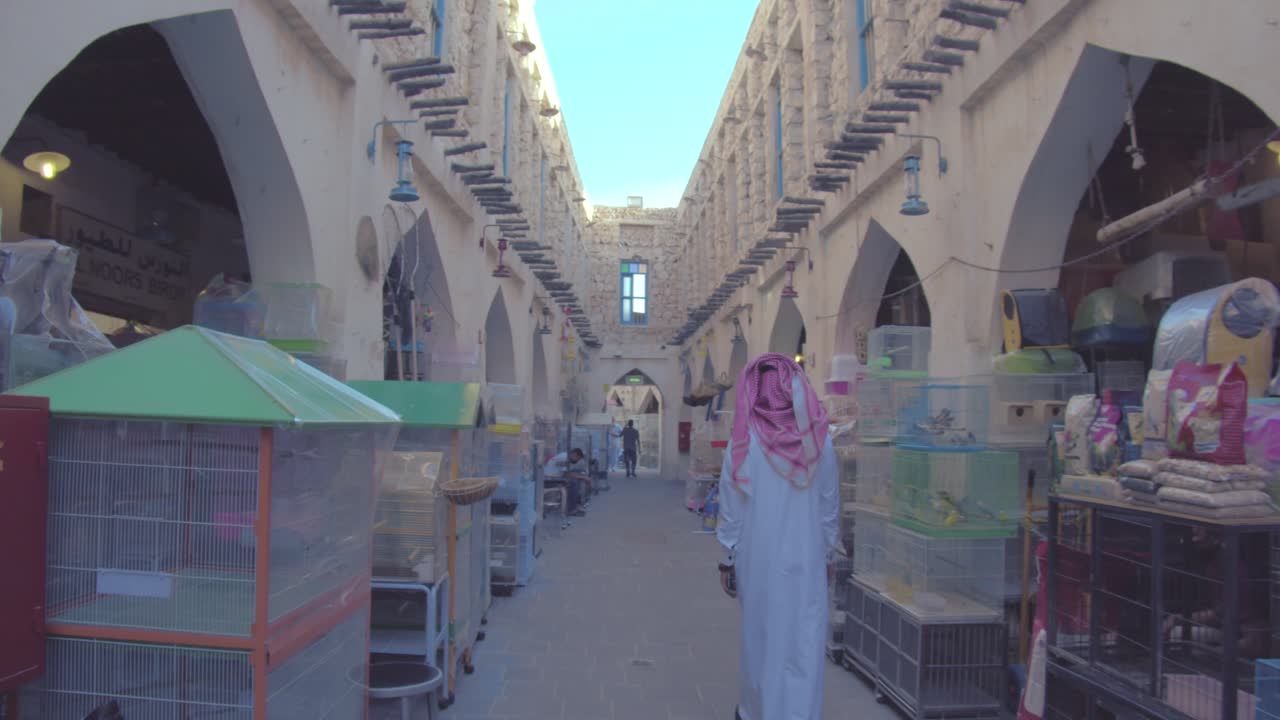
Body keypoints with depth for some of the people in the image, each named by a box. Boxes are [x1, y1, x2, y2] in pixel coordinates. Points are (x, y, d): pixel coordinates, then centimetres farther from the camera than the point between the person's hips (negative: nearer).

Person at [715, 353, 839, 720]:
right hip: (807, 556, 0)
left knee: (760, 634, 16)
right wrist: (827, 553, 13)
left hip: (758, 556, 0)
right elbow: (831, 506, 3)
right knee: (804, 642, 8)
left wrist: (727, 558, 3)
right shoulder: (818, 439, -4)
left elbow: (731, 506, -6)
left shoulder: (744, 441, -9)